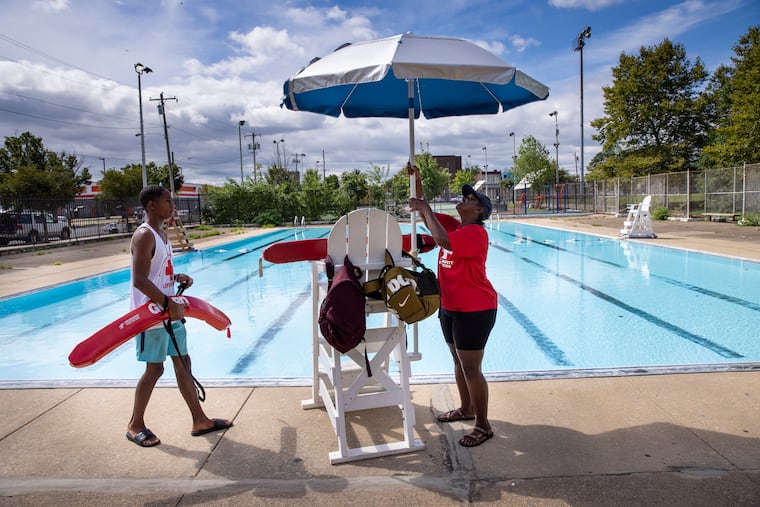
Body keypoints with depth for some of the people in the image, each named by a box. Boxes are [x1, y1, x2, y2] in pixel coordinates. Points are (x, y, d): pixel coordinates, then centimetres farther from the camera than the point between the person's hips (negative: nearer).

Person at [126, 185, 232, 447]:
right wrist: (169, 303, -28)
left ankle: (199, 420, 20)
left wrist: (177, 277, 4)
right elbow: (139, 280, -25)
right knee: (154, 369, 0)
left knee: (183, 363, 12)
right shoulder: (144, 236, -17)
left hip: (170, 311, 10)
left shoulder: (160, 234, 13)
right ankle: (135, 425, 21)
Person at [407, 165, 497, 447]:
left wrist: (425, 208, -23)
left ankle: (483, 426, 9)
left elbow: (443, 240, -33)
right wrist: (417, 181, 0)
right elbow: (425, 214, 11)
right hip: (450, 307, 9)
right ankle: (466, 409, 36)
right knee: (459, 362, 20)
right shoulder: (452, 224, 8)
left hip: (475, 310, -9)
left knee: (471, 368, -4)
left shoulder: (476, 233, -18)